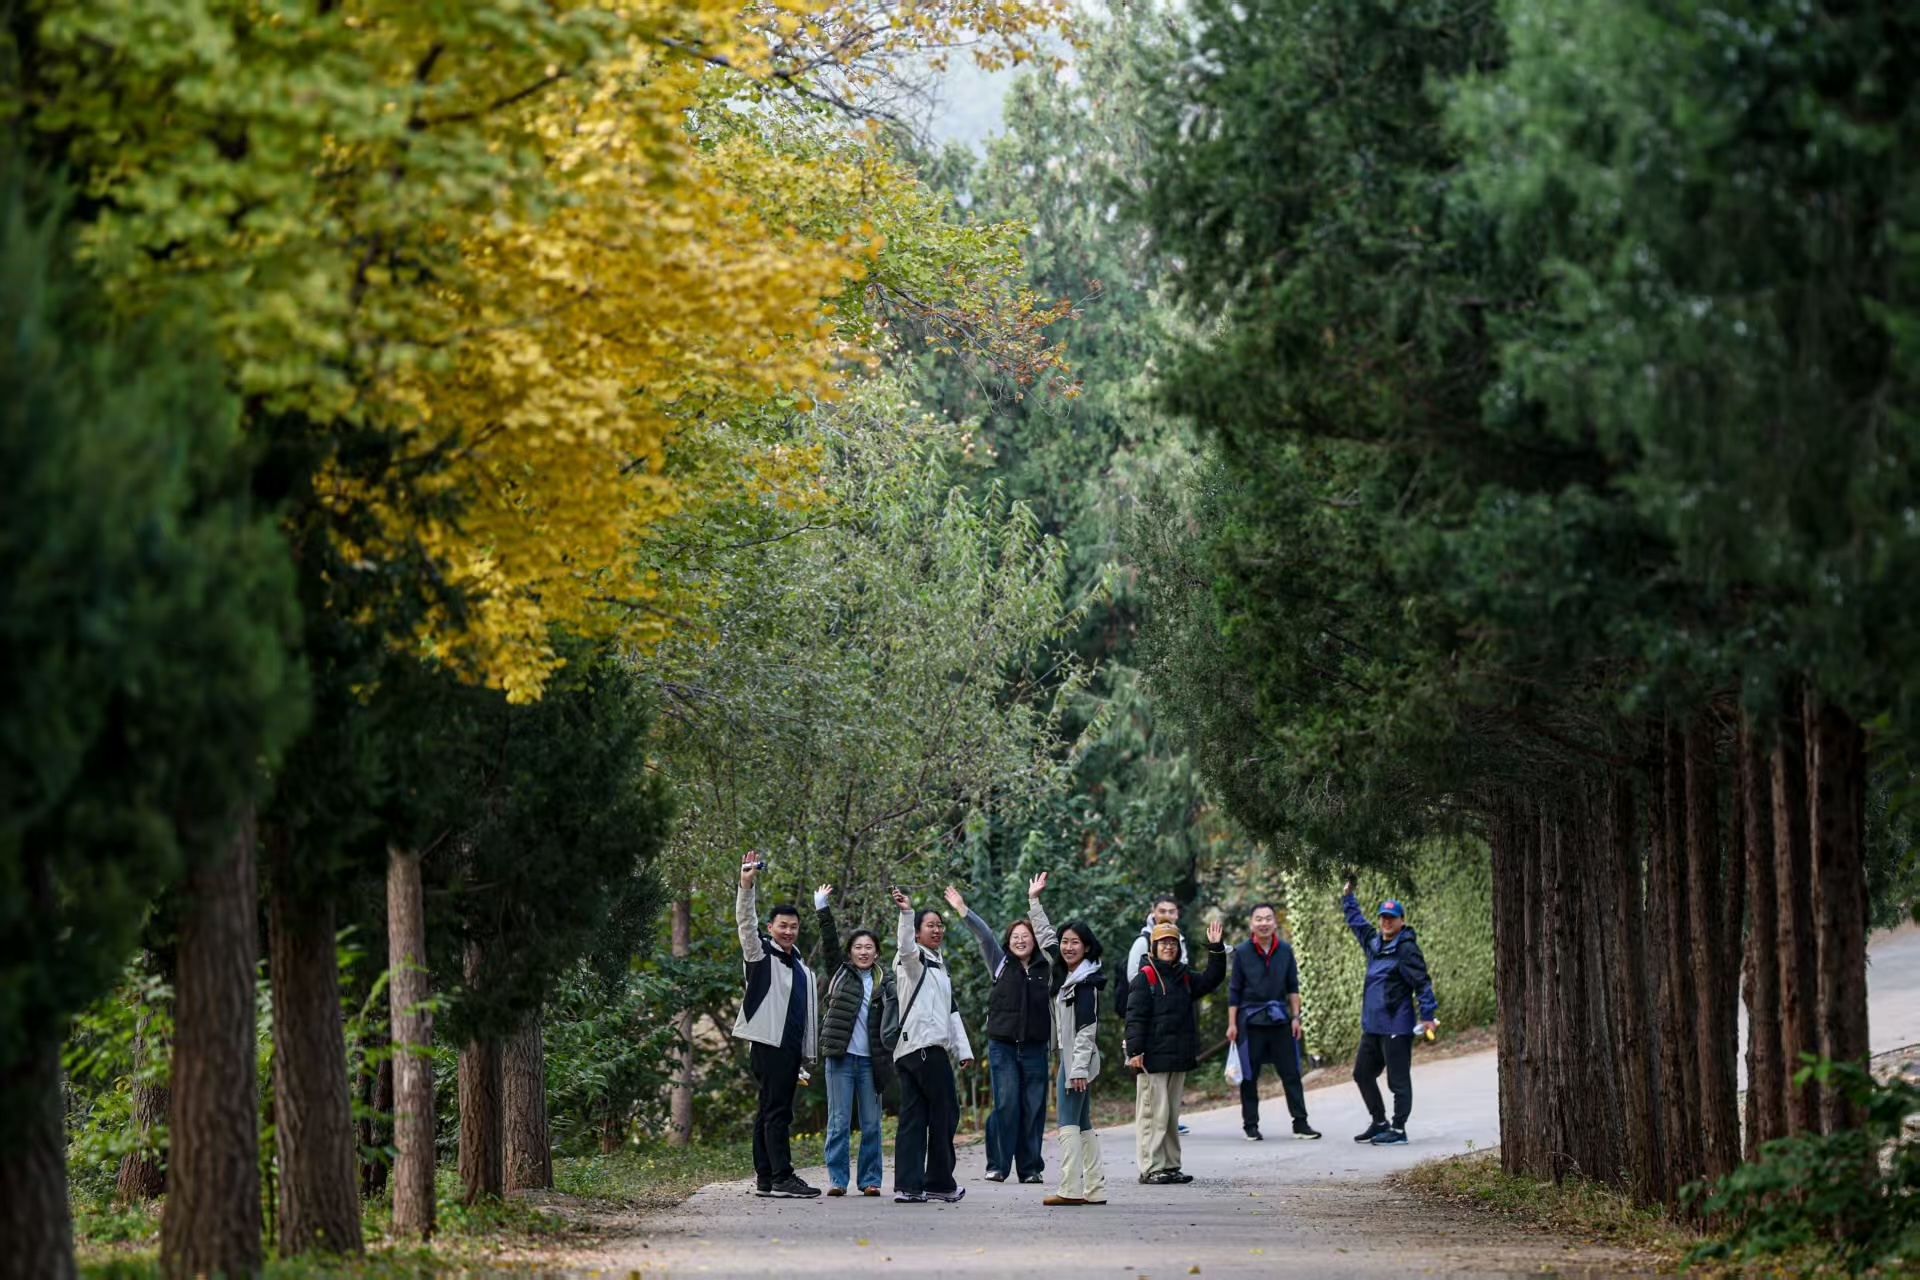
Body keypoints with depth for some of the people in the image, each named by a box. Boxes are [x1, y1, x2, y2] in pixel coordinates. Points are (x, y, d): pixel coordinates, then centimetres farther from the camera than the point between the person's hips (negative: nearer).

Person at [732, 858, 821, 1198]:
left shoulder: (798, 962, 21)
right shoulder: (761, 952, 0)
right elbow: (746, 923, -17)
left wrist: (807, 1052, 22)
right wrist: (746, 887, -31)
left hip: (790, 1045, 8)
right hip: (768, 1042, -8)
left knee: (770, 1110, 9)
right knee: (776, 1109, -13)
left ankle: (765, 1178, 10)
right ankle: (782, 1178, -18)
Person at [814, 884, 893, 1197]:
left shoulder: (885, 982, 11)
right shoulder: (840, 972, 7)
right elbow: (829, 941, -1)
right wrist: (822, 909, -8)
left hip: (870, 1059, 2)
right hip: (841, 1056, -2)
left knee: (871, 1123, 4)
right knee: (839, 1121, -2)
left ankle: (870, 1180, 10)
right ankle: (837, 1179, 1)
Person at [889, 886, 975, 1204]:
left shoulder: (938, 966, 27)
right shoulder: (914, 960, -1)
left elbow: (951, 1011, 29)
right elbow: (906, 948, -27)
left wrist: (963, 1049, 22)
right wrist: (906, 913, -42)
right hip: (925, 1046, -9)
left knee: (913, 1118, 2)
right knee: (945, 1113, -3)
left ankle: (907, 1186, -3)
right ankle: (939, 1182, 2)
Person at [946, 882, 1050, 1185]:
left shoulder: (1046, 969, 9)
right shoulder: (1001, 964, 7)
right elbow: (984, 935, -5)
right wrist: (963, 911, -15)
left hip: (1035, 1047, 1)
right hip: (1003, 1046, -1)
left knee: (1034, 1107, 1)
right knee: (1006, 1105, -7)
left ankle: (1030, 1168, 8)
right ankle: (998, 1165, 0)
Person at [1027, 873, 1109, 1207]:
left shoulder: (1086, 982, -14)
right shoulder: (1065, 973, 11)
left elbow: (1086, 1028, -19)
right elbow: (1046, 939, 25)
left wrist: (1078, 1068, -22)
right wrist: (1034, 901, 28)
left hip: (1079, 1059, -9)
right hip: (1070, 1058, 9)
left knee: (1068, 1122, -11)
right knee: (1083, 1125, 9)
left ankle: (1071, 1189, -13)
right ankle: (1095, 1189, 10)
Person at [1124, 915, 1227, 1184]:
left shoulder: (1184, 979, 15)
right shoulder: (1145, 978, -7)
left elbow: (1212, 979, 15)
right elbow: (1136, 1017, -11)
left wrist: (1216, 949, 3)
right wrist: (1136, 1050, -18)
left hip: (1178, 1059, 8)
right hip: (1153, 1059, -8)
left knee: (1172, 1114, 12)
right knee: (1153, 1113, -7)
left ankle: (1170, 1166, 18)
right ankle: (1151, 1168, -7)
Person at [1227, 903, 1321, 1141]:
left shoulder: (1285, 951, 4)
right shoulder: (1242, 952, -2)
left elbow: (1293, 987, 11)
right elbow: (1234, 991, 1)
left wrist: (1295, 1017, 4)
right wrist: (1232, 1024, -2)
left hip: (1279, 1019, 2)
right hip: (1250, 1020, -2)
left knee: (1291, 1072, 2)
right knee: (1249, 1075, 4)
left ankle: (1300, 1123, 6)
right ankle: (1250, 1124, 12)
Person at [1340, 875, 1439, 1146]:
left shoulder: (1406, 949, -12)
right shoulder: (1374, 943, 12)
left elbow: (1422, 983, -14)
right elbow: (1357, 922, 32)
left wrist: (1428, 1015, -17)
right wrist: (1348, 897, 33)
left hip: (1396, 1027, -9)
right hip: (1372, 1025, 9)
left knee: (1398, 1080, -4)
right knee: (1362, 1073, 16)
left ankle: (1398, 1130, 1)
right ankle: (1379, 1123, 27)